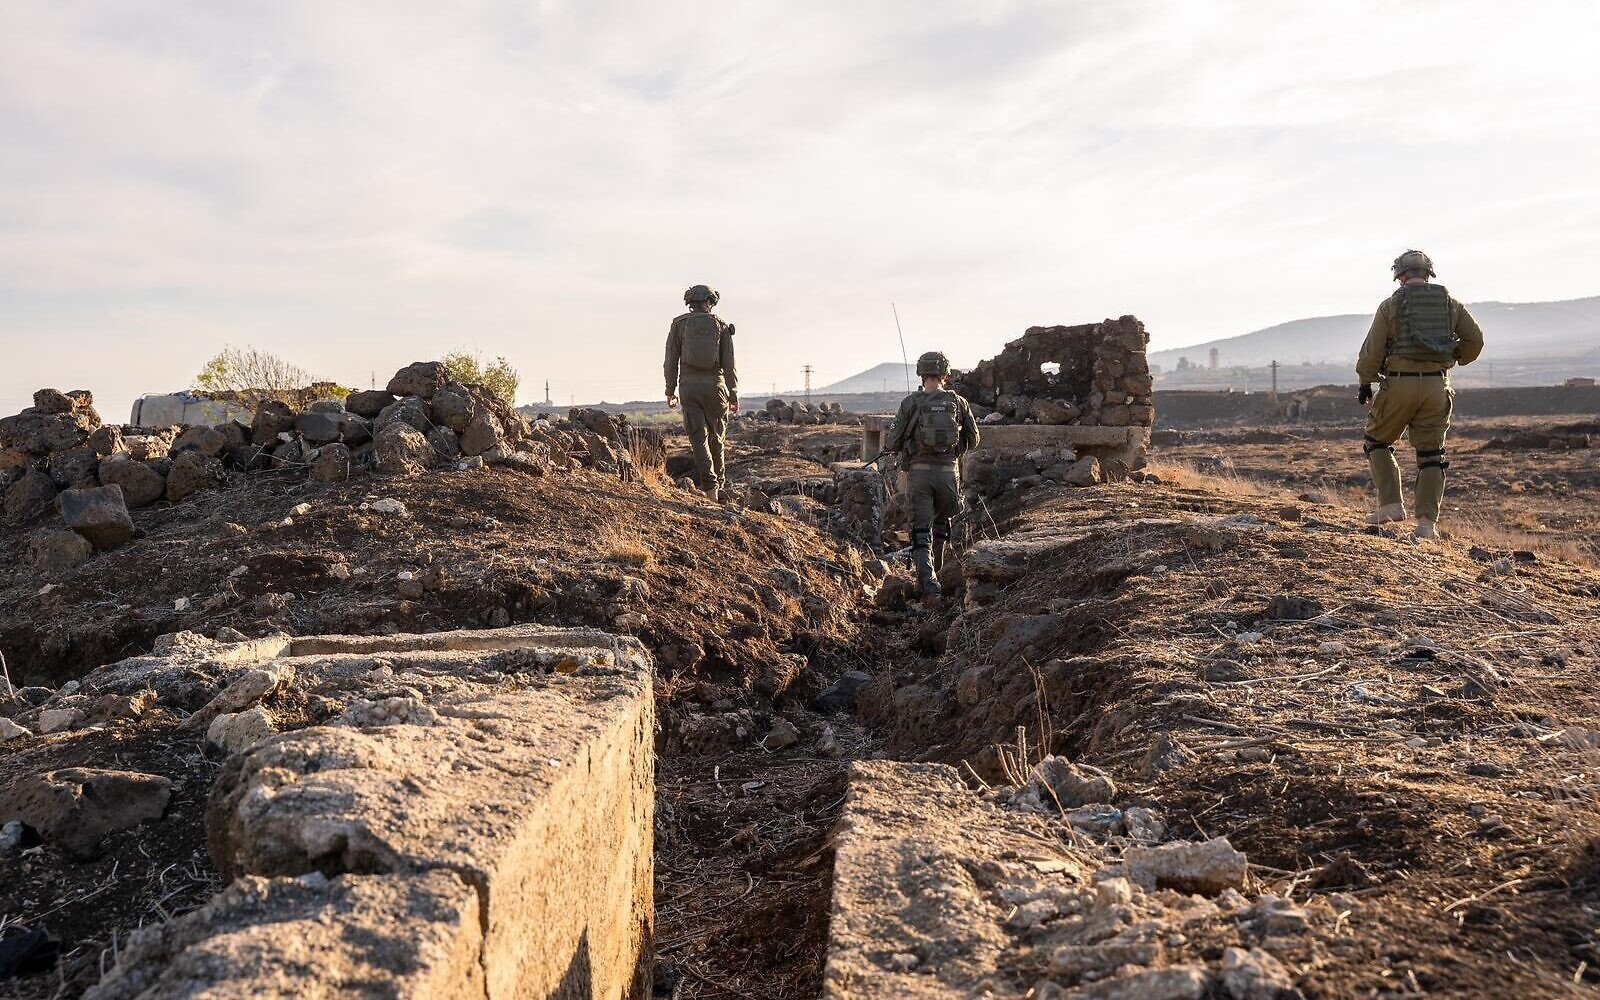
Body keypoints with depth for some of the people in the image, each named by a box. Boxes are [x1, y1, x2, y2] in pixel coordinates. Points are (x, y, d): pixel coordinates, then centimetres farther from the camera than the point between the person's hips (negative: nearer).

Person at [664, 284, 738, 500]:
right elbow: (729, 364, -1)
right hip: (715, 385, 1)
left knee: (698, 437, -2)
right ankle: (720, 485, 20)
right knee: (717, 437, 14)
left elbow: (671, 360, 1)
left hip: (688, 385, 0)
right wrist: (734, 395, 1)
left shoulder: (678, 324, 4)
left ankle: (709, 483, -18)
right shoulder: (721, 326, 4)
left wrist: (670, 390, 9)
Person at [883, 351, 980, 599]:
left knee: (921, 530, 0)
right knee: (942, 523, 22)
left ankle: (927, 580, -14)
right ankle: (934, 573, 33)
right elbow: (973, 439, 10)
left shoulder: (910, 403, -4)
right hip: (949, 471, 2)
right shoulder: (957, 402, 2)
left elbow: (892, 443, -2)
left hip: (919, 471, -2)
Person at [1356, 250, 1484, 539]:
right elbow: (1475, 339, 6)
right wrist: (1455, 359, 24)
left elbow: (1372, 350, -4)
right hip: (1437, 387, 3)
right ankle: (1427, 522, 3)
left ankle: (1391, 504, 5)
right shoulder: (1450, 303, 9)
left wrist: (1364, 383, 6)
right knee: (1431, 453, 8)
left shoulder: (1390, 305, -1)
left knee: (1378, 442, 15)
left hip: (1399, 384, -3)